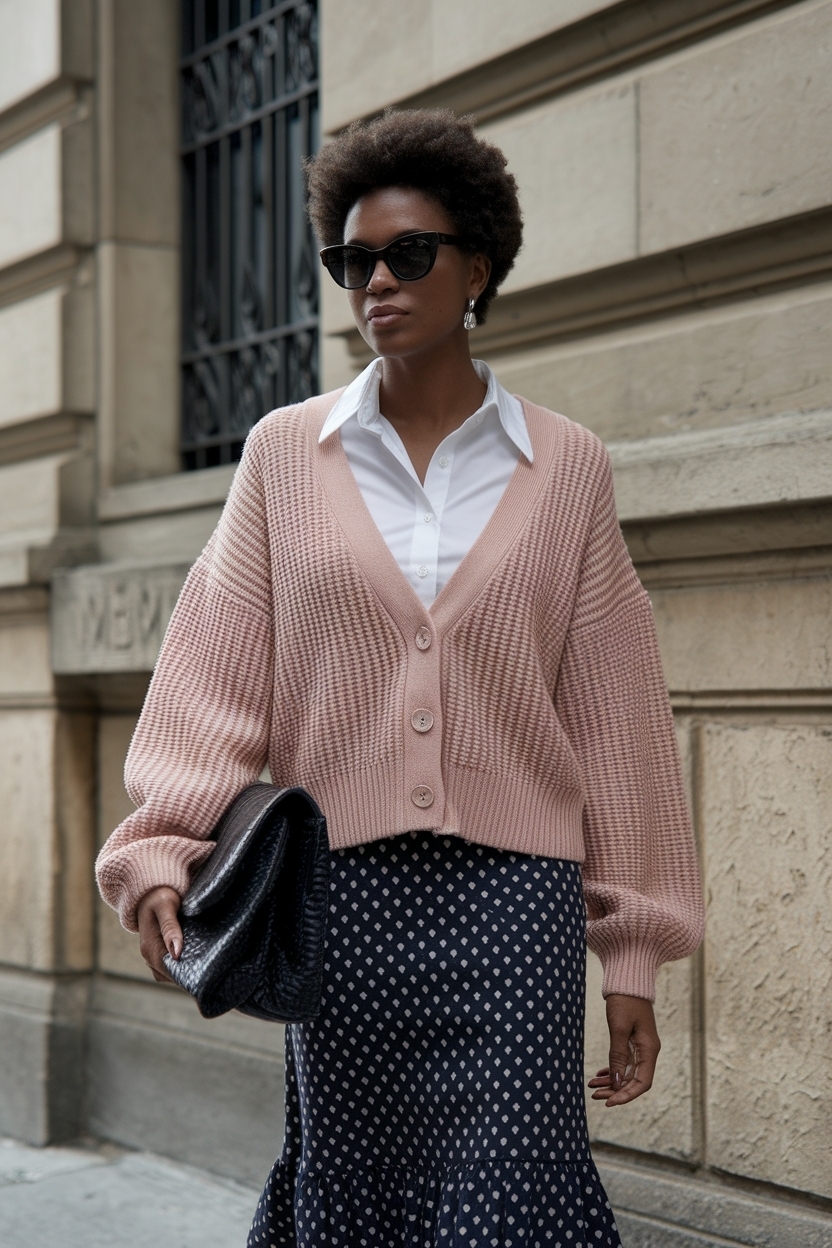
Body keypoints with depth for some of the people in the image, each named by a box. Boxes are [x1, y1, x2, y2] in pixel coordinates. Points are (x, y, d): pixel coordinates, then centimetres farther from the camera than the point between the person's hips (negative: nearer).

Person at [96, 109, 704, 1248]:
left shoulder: (566, 469, 5)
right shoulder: (286, 452, 7)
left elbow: (613, 727, 6)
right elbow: (214, 677, 3)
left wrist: (632, 956, 5)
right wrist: (163, 852, -12)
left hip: (512, 896, -1)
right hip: (340, 895, 1)